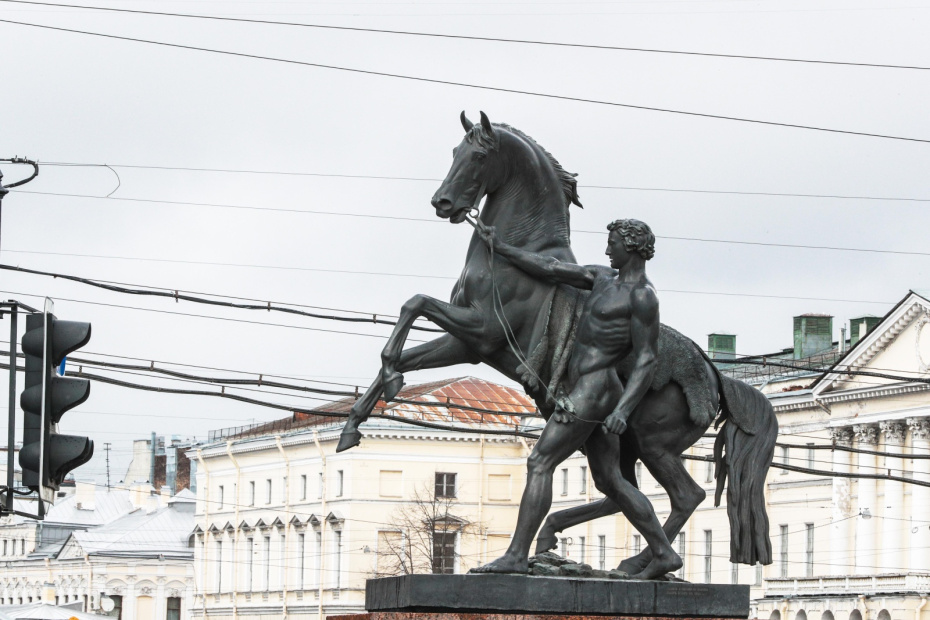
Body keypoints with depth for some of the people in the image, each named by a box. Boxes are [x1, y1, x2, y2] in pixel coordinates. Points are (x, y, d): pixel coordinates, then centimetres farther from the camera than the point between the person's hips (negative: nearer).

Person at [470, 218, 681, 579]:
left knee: (539, 464, -10)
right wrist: (499, 248, 19)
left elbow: (646, 361, -17)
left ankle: (516, 556, -11)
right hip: (587, 391, 10)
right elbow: (552, 270, 18)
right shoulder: (605, 279, 14)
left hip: (593, 392, -10)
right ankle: (664, 554, 15)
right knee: (609, 481, 13)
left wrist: (622, 411, -26)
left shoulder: (642, 296, -13)